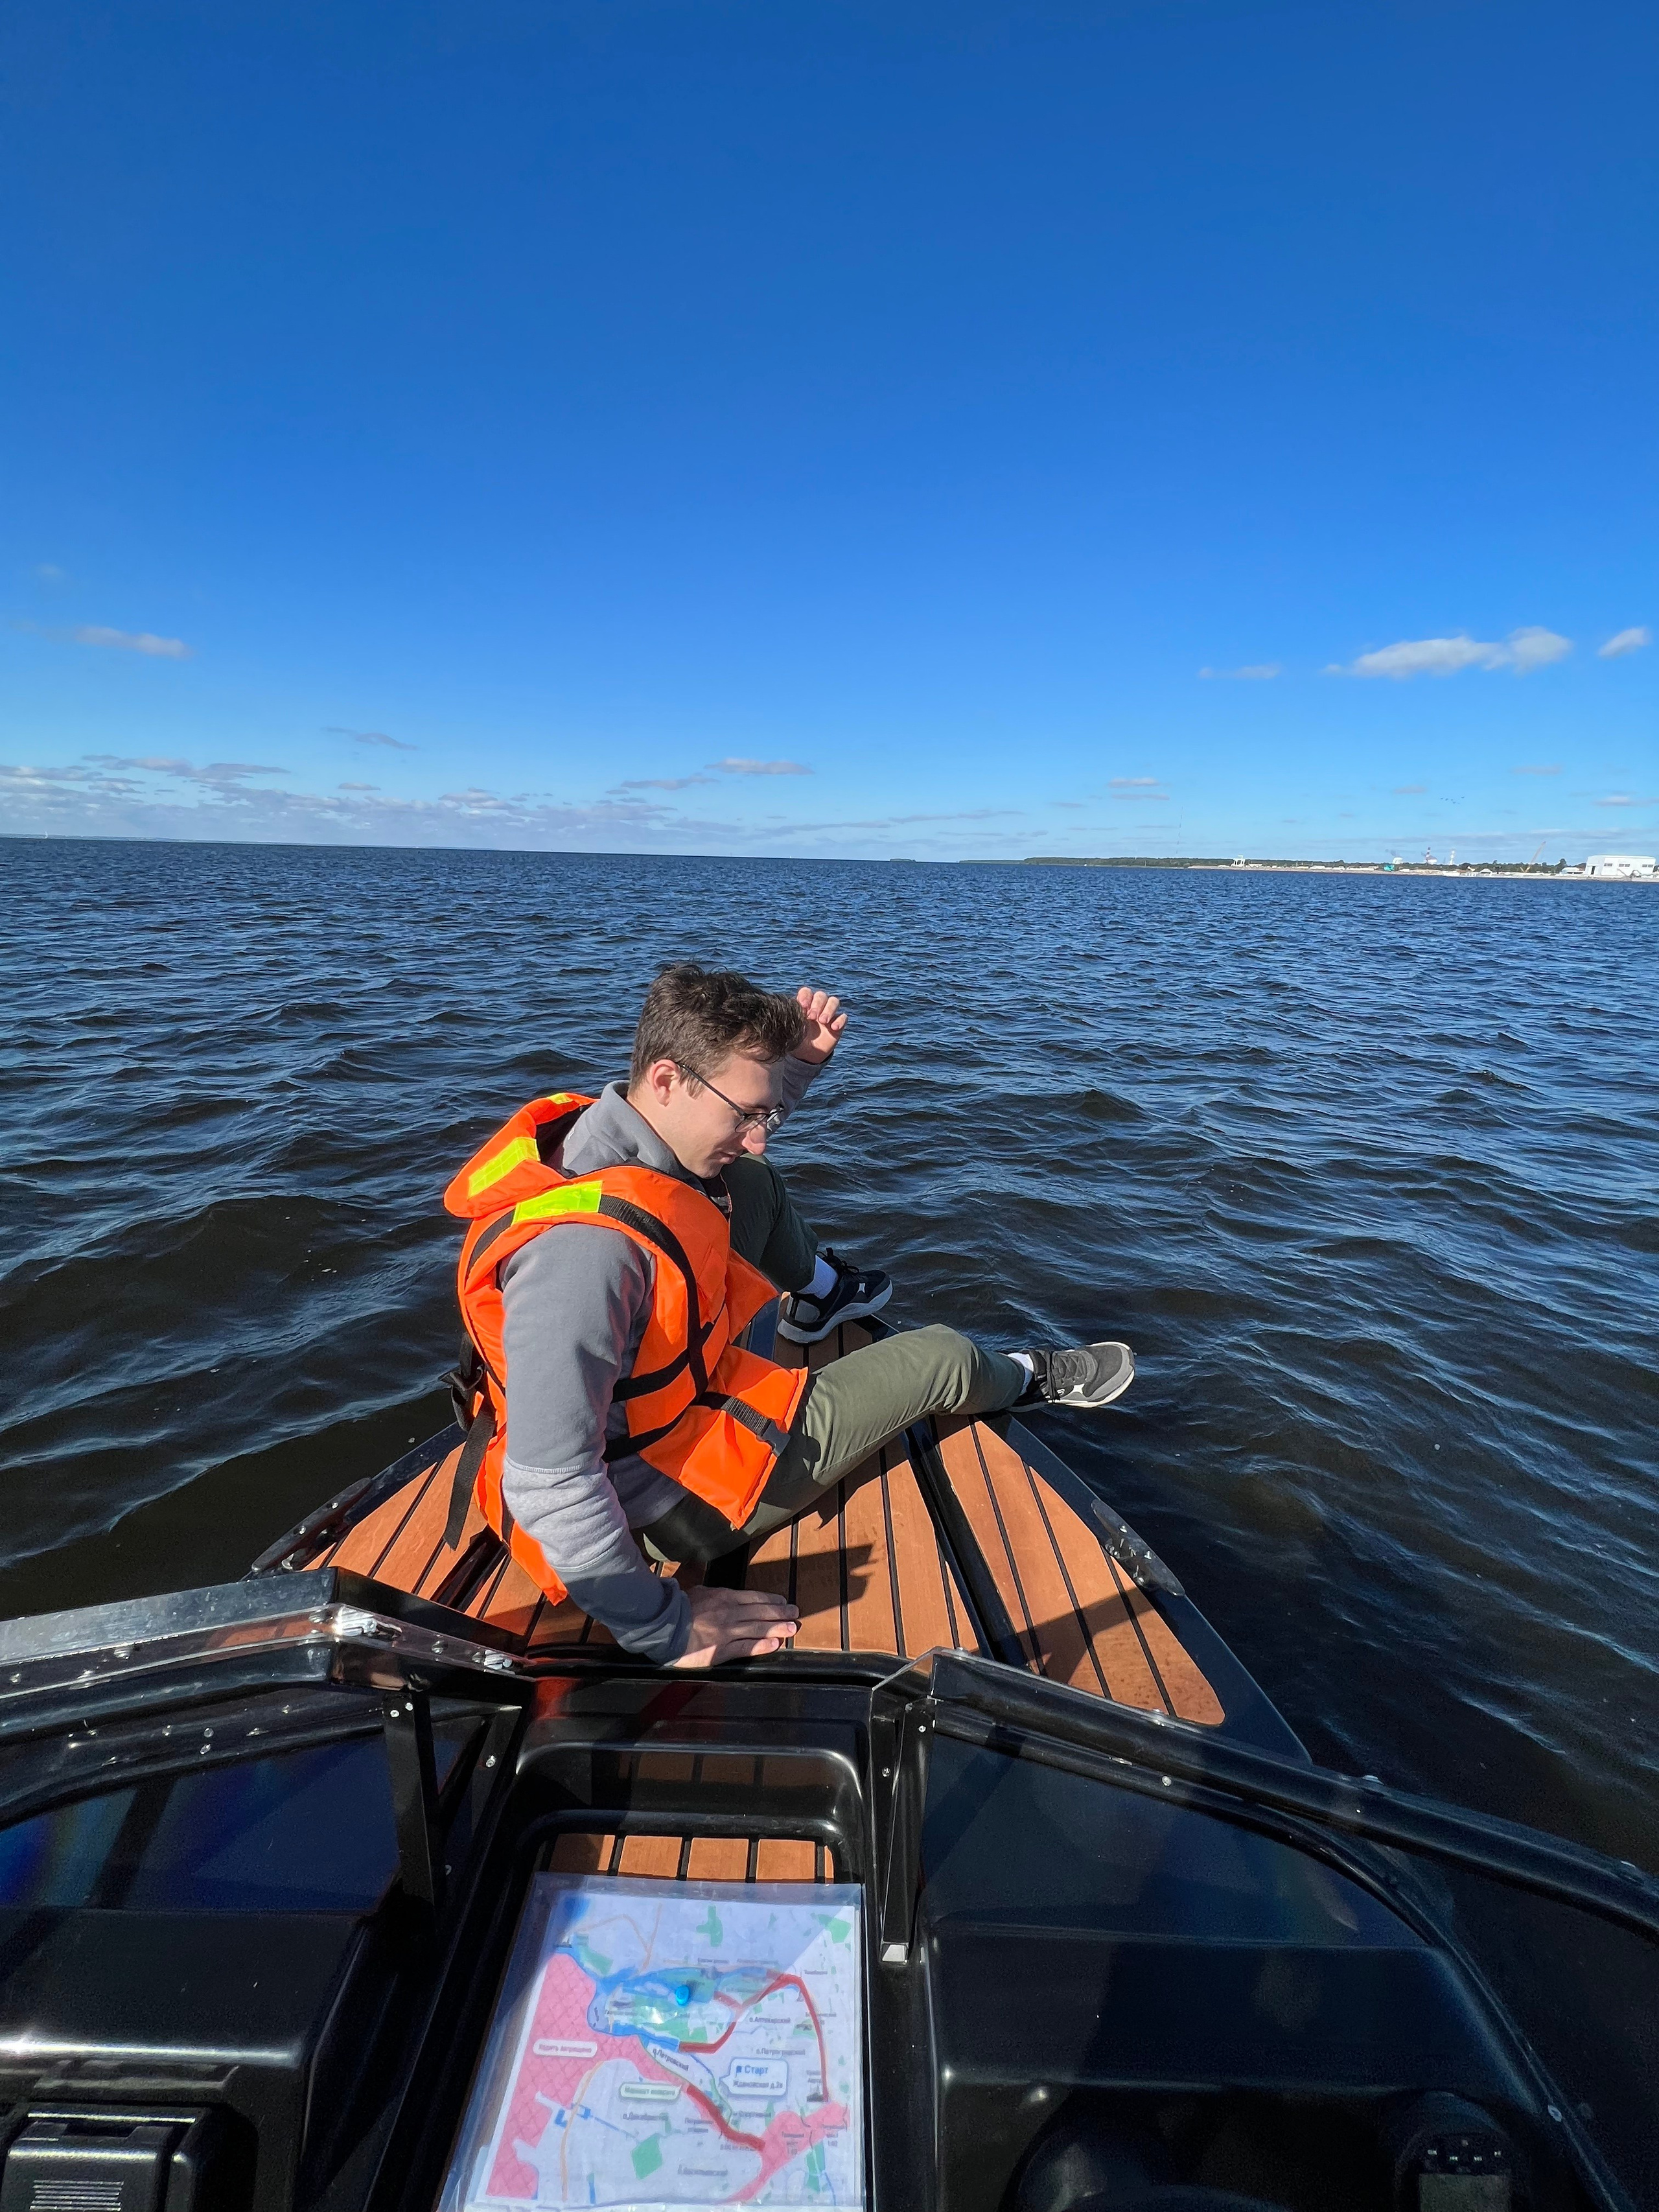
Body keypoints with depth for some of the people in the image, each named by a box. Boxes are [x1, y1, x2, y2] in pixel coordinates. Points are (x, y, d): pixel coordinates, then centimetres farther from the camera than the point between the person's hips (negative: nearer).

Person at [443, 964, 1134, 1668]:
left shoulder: (598, 1124, -13)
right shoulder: (584, 1247, -40)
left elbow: (744, 1152, 8)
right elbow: (547, 1488, -38)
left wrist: (800, 1060, -11)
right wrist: (664, 1630, -27)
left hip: (658, 1391, 8)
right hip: (670, 1498, -8)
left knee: (754, 1185, 14)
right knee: (944, 1358, 3)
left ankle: (815, 1297, 46)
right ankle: (1028, 1379, 41)